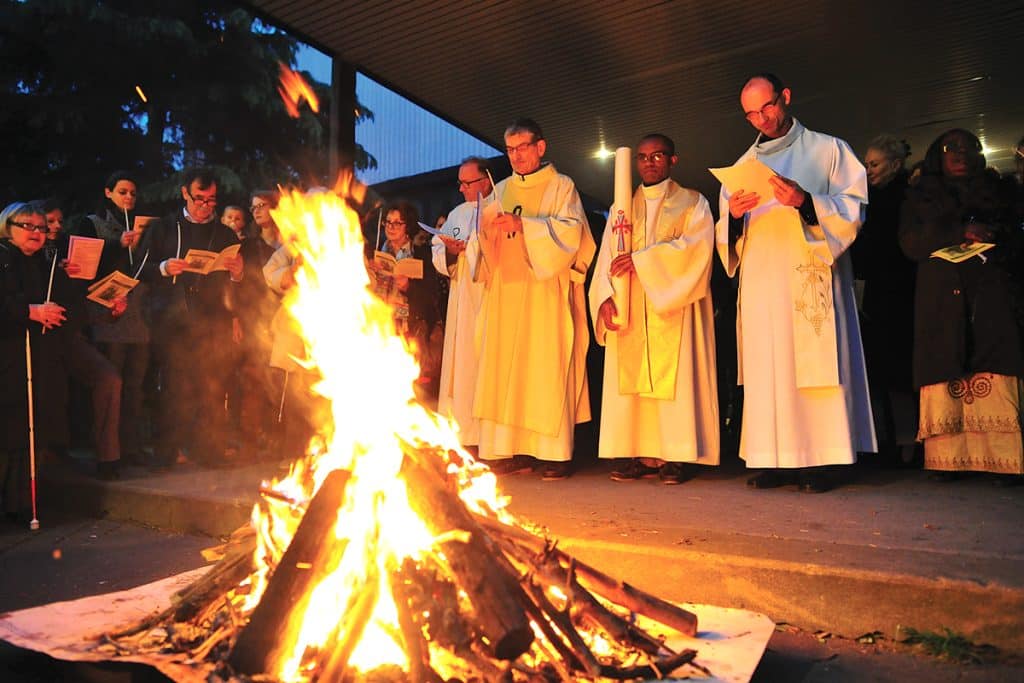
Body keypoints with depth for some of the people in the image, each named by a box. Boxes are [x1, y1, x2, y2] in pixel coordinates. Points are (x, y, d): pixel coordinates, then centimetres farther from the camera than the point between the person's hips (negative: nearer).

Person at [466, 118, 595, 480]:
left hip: (546, 294, -4)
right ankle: (516, 450, 2)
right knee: (507, 369, -2)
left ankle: (556, 453, -3)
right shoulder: (501, 191, 20)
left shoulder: (562, 186, 8)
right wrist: (483, 232, -9)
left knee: (549, 368, -7)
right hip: (506, 293, 4)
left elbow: (571, 231, -8)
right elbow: (484, 247, 14)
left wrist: (523, 225, -17)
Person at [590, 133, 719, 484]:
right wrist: (606, 297, -8)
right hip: (629, 312, 3)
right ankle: (638, 454, 1)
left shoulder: (693, 203, 10)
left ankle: (677, 456, -4)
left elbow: (696, 246, -8)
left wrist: (641, 259, -15)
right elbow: (606, 258, 9)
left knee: (675, 376, -8)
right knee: (631, 378, -3)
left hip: (673, 310, -3)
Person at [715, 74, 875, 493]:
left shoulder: (828, 150, 10)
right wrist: (734, 214, -7)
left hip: (811, 281, -3)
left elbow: (854, 209, 0)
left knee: (812, 365, -8)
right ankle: (778, 459, 3)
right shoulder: (743, 166, 20)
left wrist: (806, 201, -17)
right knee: (767, 370, -1)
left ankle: (817, 460, -3)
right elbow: (726, 234, 15)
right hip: (761, 283, 3)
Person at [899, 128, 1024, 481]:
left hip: (991, 293, 1)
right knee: (947, 370, -11)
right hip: (942, 297, -1)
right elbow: (909, 241, 2)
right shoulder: (921, 197, 18)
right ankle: (949, 458, -12)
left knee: (996, 367, -13)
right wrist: (960, 233, -10)